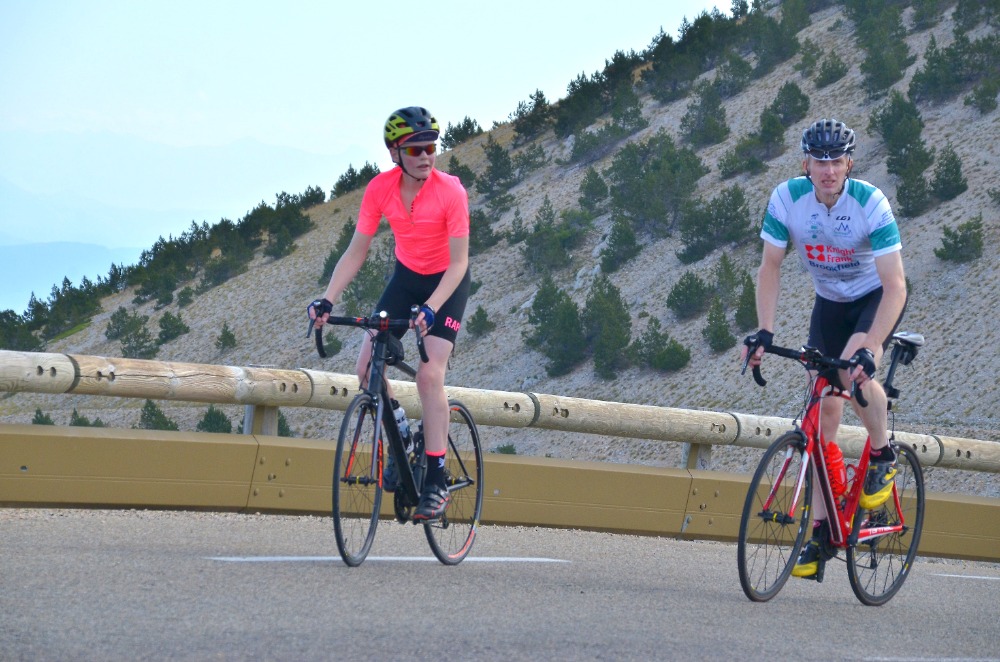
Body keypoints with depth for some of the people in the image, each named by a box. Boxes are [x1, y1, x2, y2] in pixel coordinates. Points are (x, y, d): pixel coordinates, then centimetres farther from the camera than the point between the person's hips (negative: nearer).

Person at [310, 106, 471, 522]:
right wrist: (327, 300, -25)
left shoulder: (450, 191, -26)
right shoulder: (380, 190, -16)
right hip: (406, 277, 4)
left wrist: (431, 309, -40)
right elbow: (356, 252, -12)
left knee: (430, 374, -19)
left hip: (447, 283, -4)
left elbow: (458, 262, -26)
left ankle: (436, 483, -13)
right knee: (367, 366, -10)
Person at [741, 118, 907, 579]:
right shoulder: (787, 199, -20)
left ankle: (883, 455, -2)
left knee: (855, 373, -32)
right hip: (830, 300, 4)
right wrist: (764, 331, -23)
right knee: (826, 410, -2)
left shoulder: (870, 203, -29)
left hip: (877, 297, -4)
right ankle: (820, 532, 3)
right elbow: (770, 268, -11)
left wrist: (869, 347, -41)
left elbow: (895, 285, -31)